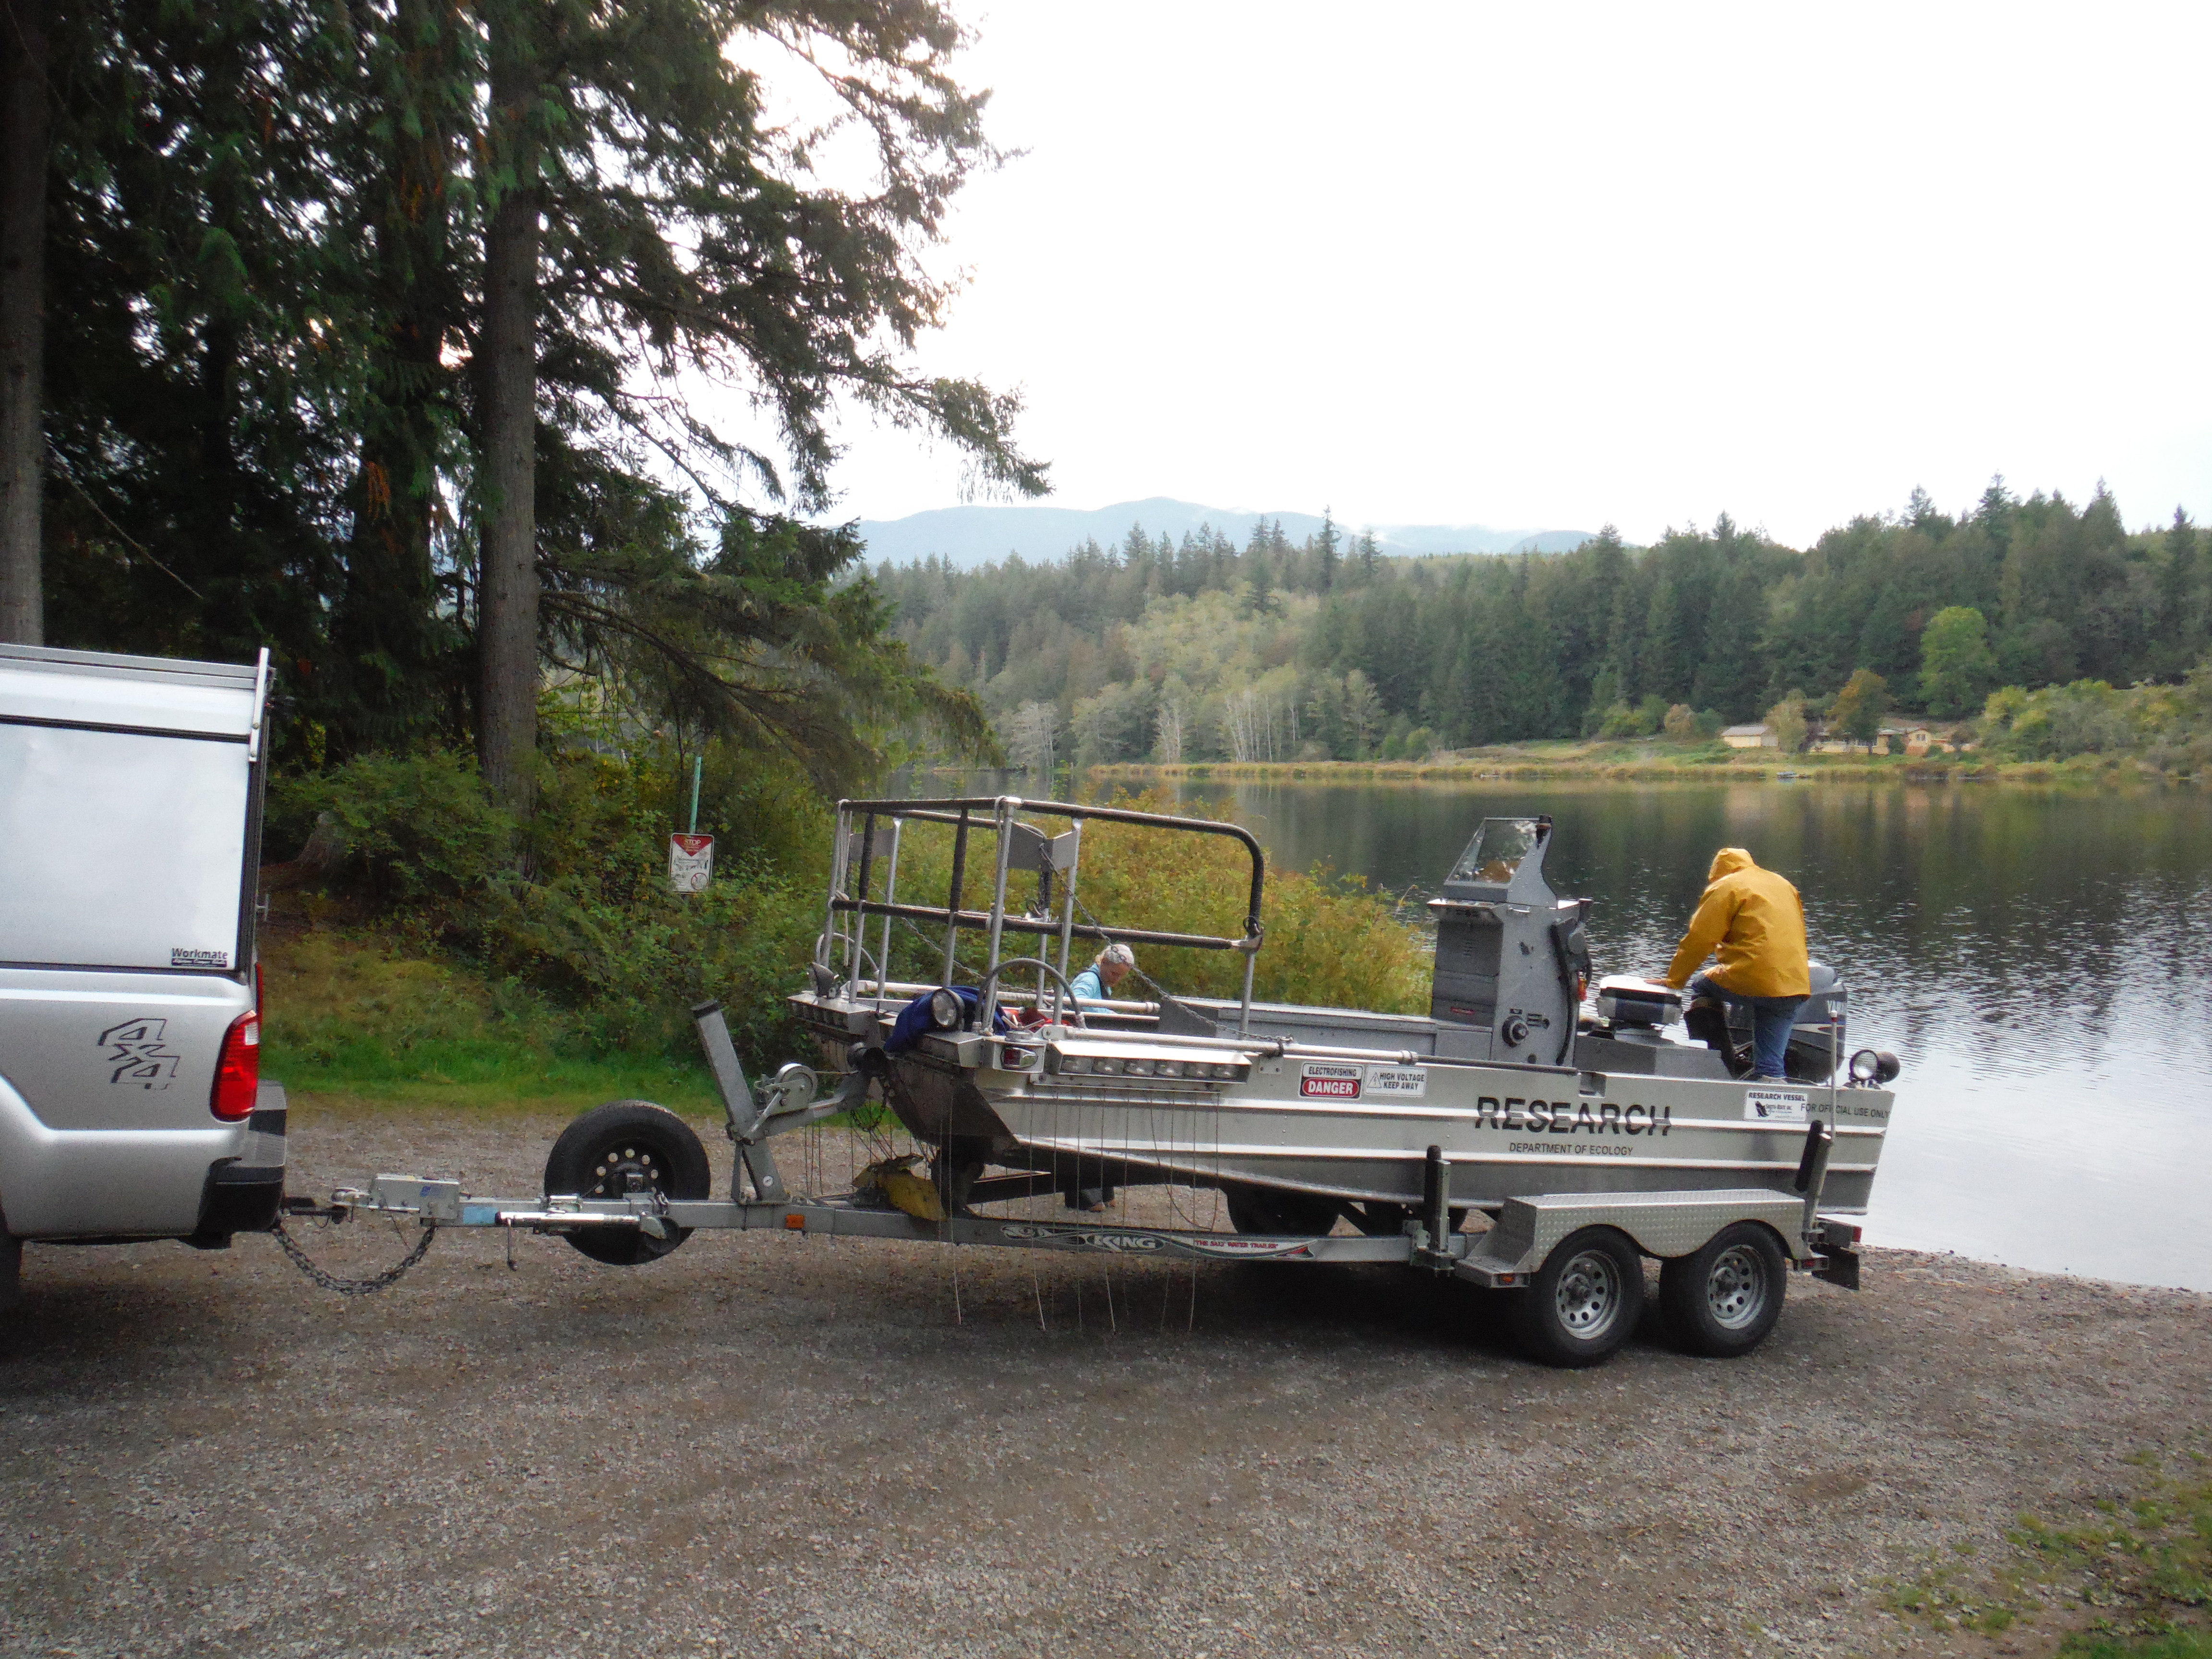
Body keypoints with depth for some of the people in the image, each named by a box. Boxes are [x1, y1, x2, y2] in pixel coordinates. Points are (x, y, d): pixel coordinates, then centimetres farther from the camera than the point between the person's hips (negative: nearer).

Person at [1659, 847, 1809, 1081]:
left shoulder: (1724, 888, 4)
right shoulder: (1785, 886, 26)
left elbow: (1699, 940, -1)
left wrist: (1674, 980, 8)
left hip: (1752, 979, -6)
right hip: (1796, 987, 6)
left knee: (1701, 986, 21)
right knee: (1770, 1067, 9)